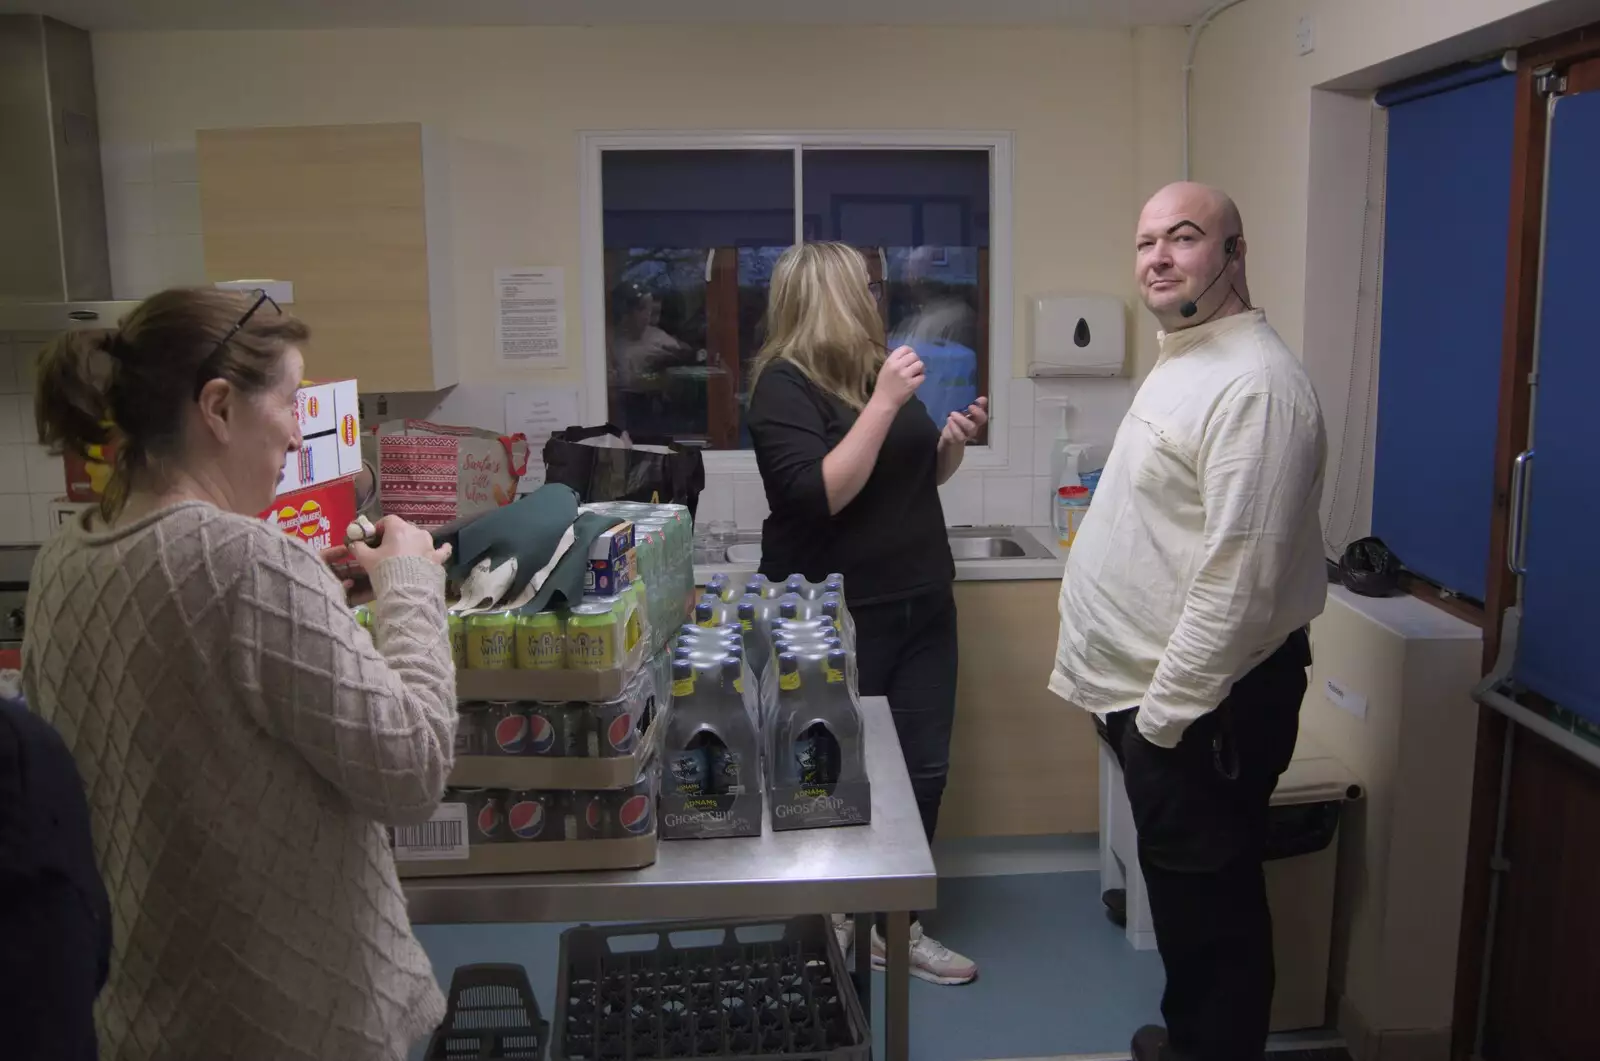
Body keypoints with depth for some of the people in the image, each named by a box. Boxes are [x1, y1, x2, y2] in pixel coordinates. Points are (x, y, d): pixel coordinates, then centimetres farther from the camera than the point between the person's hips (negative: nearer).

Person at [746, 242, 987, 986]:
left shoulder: (877, 368, 11)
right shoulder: (784, 385, -12)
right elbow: (817, 497, -25)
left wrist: (953, 439, 1)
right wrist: (885, 404, -24)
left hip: (923, 604, 7)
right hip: (839, 616, -7)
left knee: (924, 769, 10)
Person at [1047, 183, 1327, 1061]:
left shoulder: (1253, 382, -20)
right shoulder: (1182, 362, 13)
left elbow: (1240, 572, -26)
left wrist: (1166, 710, -22)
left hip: (1201, 703, -10)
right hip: (1154, 690, 10)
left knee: (1210, 902, 6)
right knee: (1181, 891, 23)